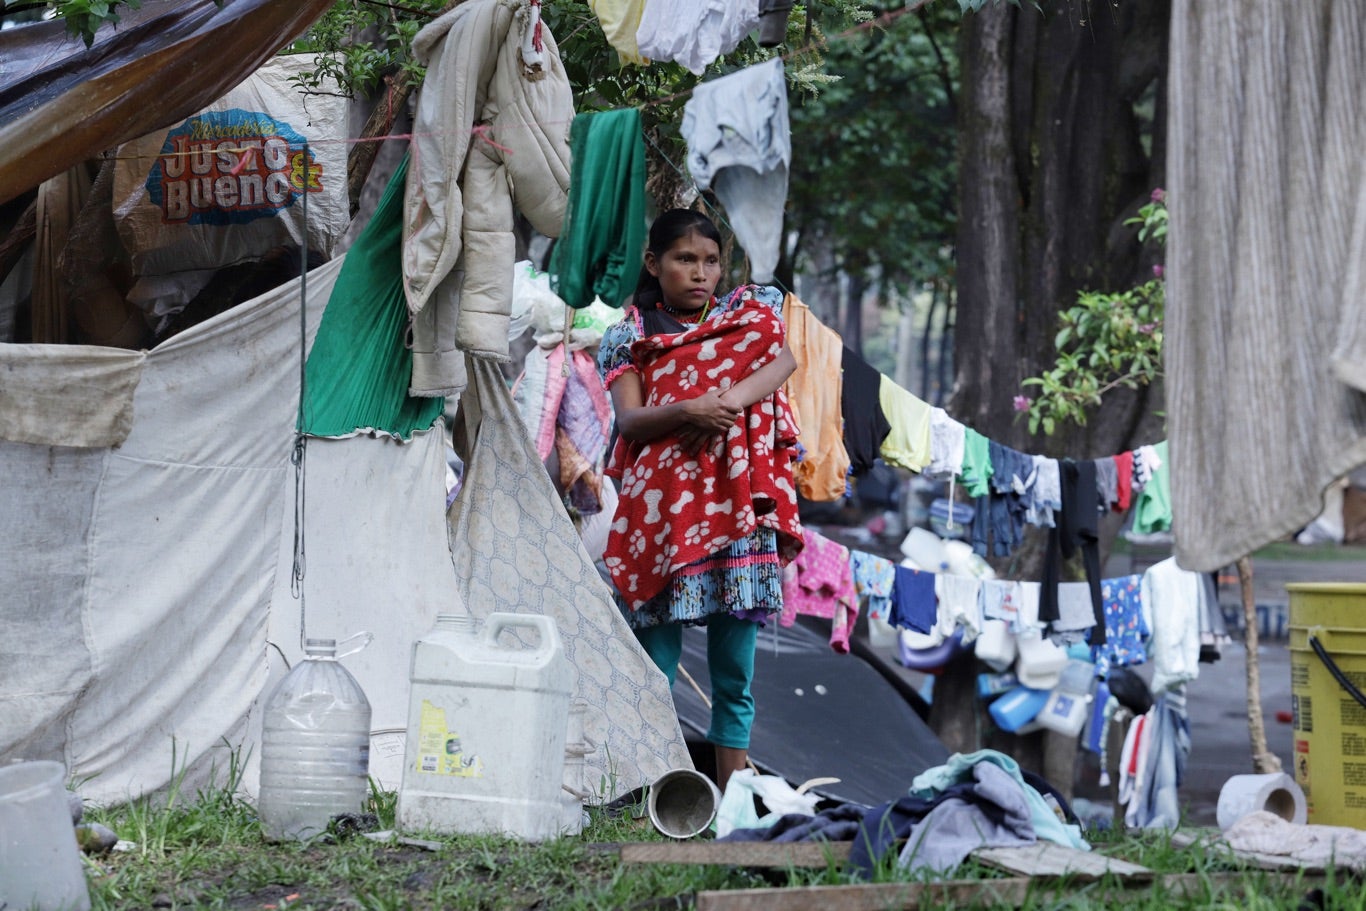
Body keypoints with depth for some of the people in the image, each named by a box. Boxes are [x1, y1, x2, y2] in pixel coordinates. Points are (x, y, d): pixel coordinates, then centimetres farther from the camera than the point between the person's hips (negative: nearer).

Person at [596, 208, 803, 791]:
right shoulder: (632, 337, 13)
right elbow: (628, 419, -1)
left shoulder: (747, 315, 16)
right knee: (655, 667, -3)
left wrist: (729, 401, -20)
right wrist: (689, 411, -19)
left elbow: (784, 357, -5)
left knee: (734, 671, 1)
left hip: (734, 503, 1)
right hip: (658, 508, -1)